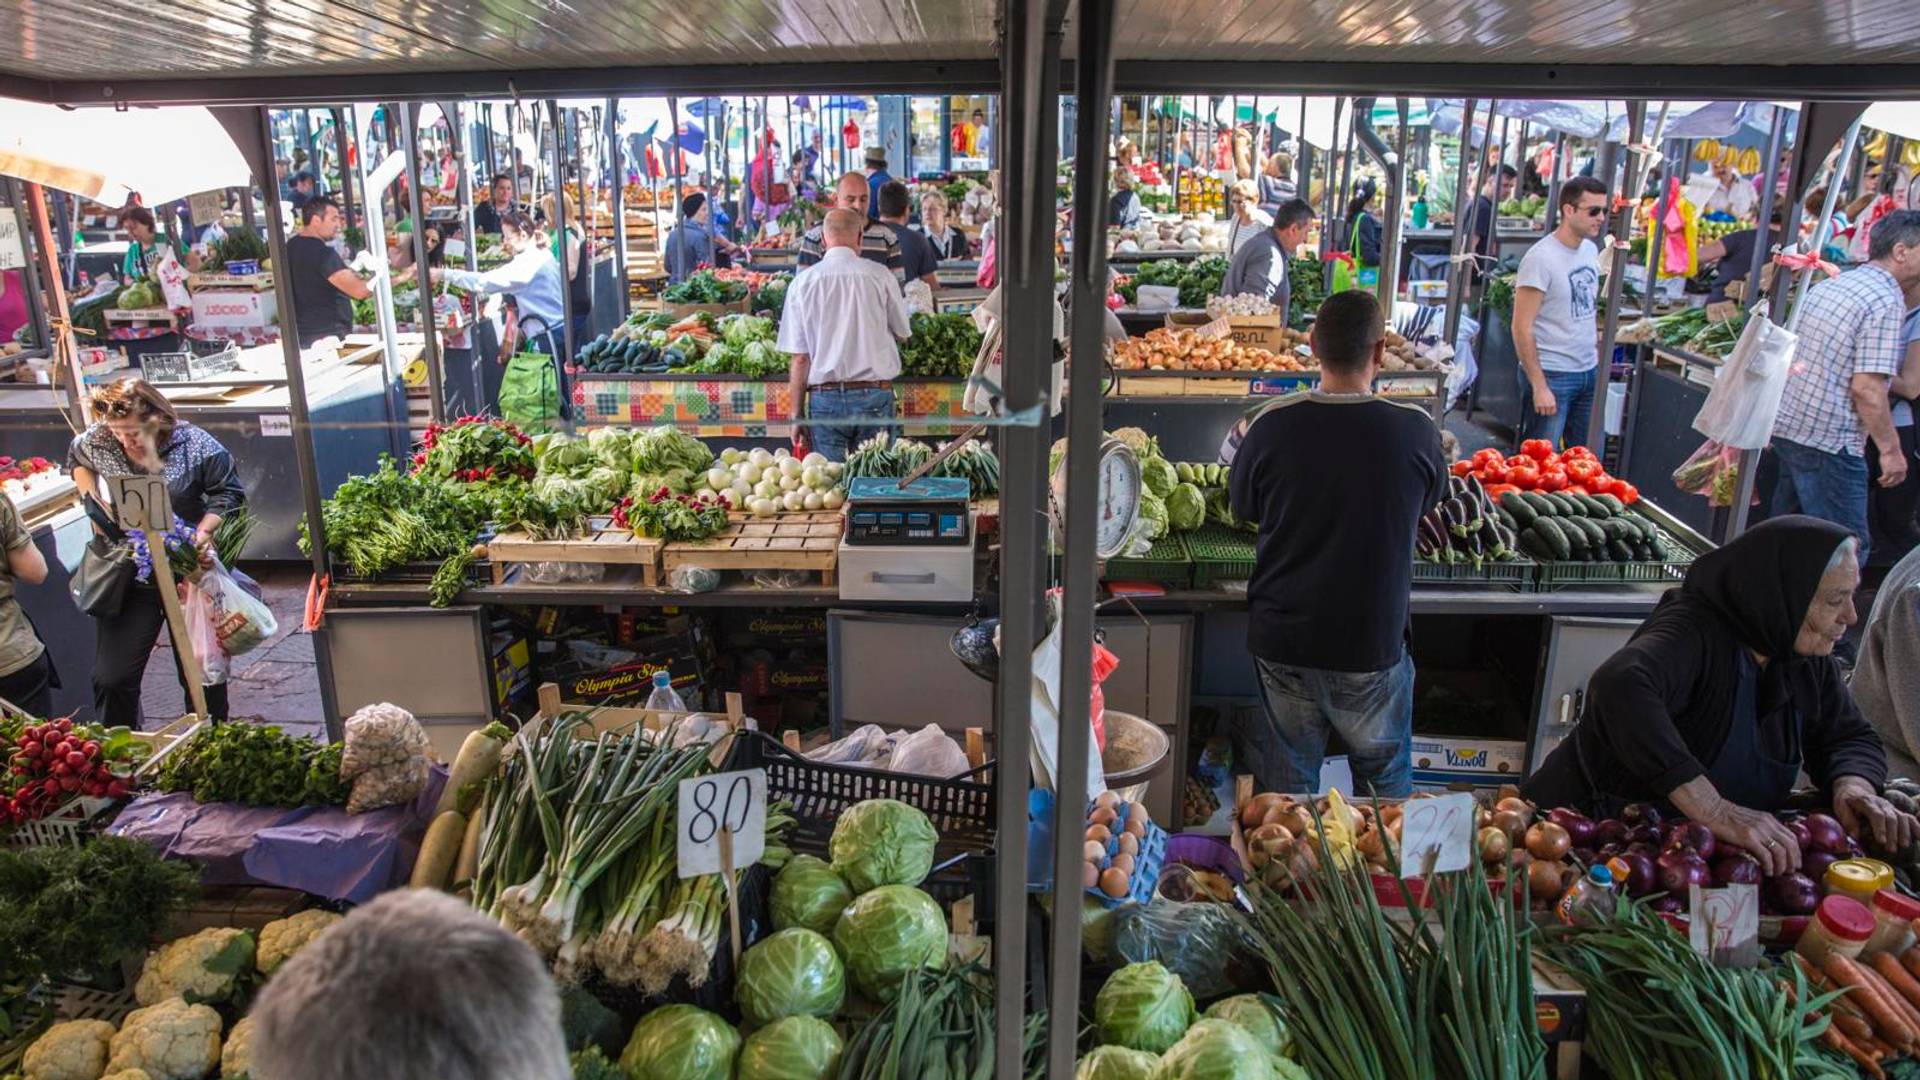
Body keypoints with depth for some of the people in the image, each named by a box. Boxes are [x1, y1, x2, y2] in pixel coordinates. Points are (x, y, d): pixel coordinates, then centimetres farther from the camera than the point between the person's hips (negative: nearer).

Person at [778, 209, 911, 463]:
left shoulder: (803, 282, 0)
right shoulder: (880, 276, -2)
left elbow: (800, 358, 0)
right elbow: (902, 335, 12)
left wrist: (797, 415, 6)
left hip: (824, 397, 0)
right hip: (875, 395, 0)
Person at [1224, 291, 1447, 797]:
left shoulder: (1271, 424, -14)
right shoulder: (1415, 428, -15)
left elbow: (1242, 507, 2)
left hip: (1281, 640, 1)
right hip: (1372, 642, 0)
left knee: (1289, 778, 17)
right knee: (1386, 774, 22)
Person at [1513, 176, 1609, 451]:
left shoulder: (1591, 250, 10)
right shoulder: (1541, 258, -13)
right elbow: (1522, 328, -16)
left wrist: (1599, 359, 10)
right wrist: (1539, 387, -18)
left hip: (1589, 373, 7)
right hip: (1552, 376, -7)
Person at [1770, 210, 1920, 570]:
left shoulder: (1828, 285, 13)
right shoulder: (1886, 300, -13)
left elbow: (1794, 356, 21)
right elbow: (1867, 387, -19)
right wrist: (1891, 449, -12)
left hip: (1786, 423, 9)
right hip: (1828, 440, -9)